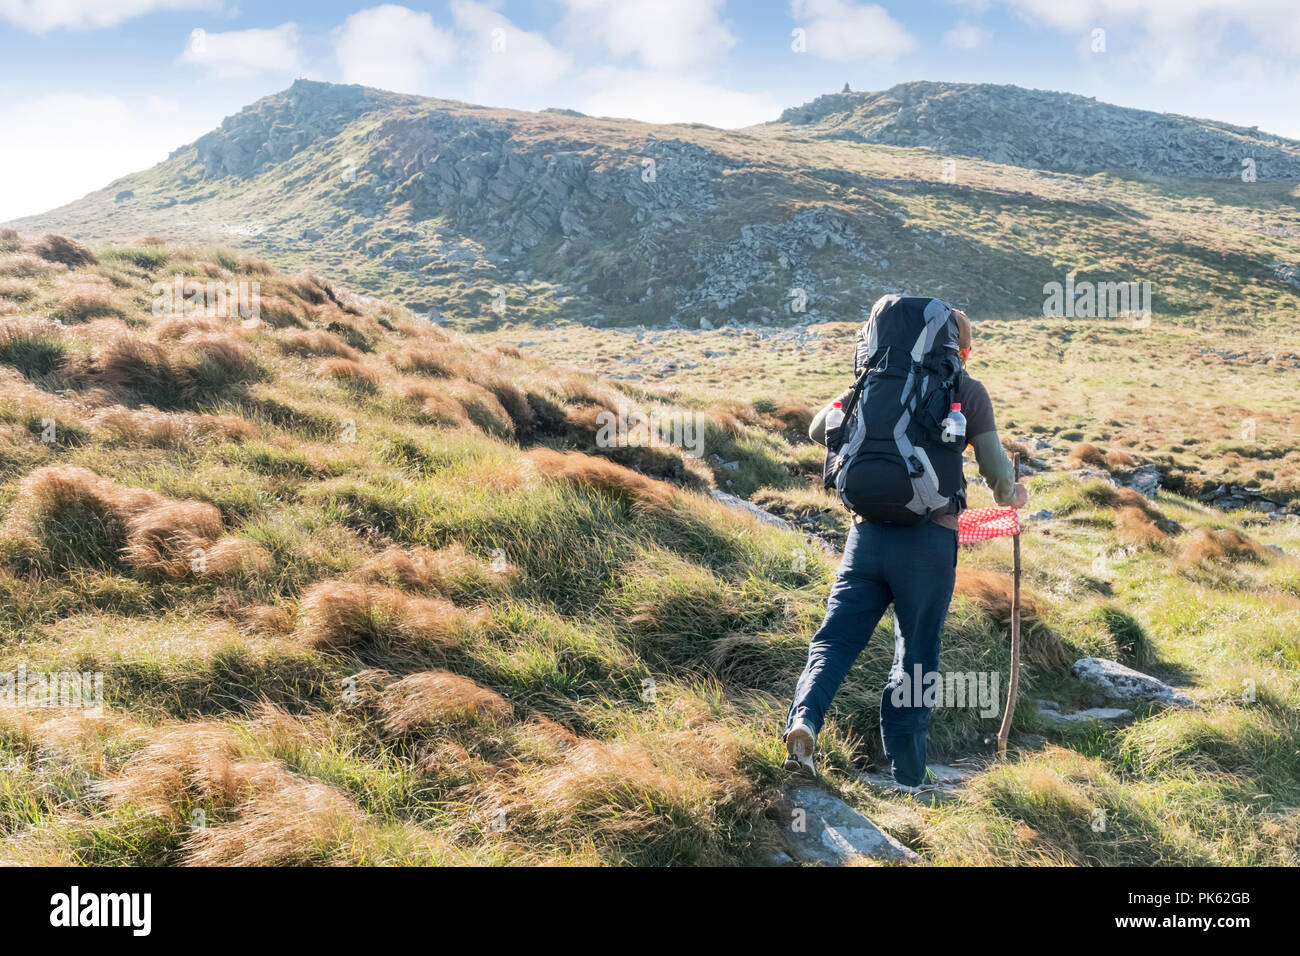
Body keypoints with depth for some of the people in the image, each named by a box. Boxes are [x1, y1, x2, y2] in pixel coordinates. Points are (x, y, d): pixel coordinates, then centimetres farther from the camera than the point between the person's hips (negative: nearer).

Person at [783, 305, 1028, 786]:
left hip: (869, 530, 2)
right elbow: (995, 468, 3)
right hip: (929, 538, -2)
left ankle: (804, 720, -19)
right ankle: (907, 778, 14)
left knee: (836, 637, 6)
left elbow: (820, 430, 12)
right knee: (916, 656, 9)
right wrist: (1011, 493, 25)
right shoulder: (968, 390, 7)